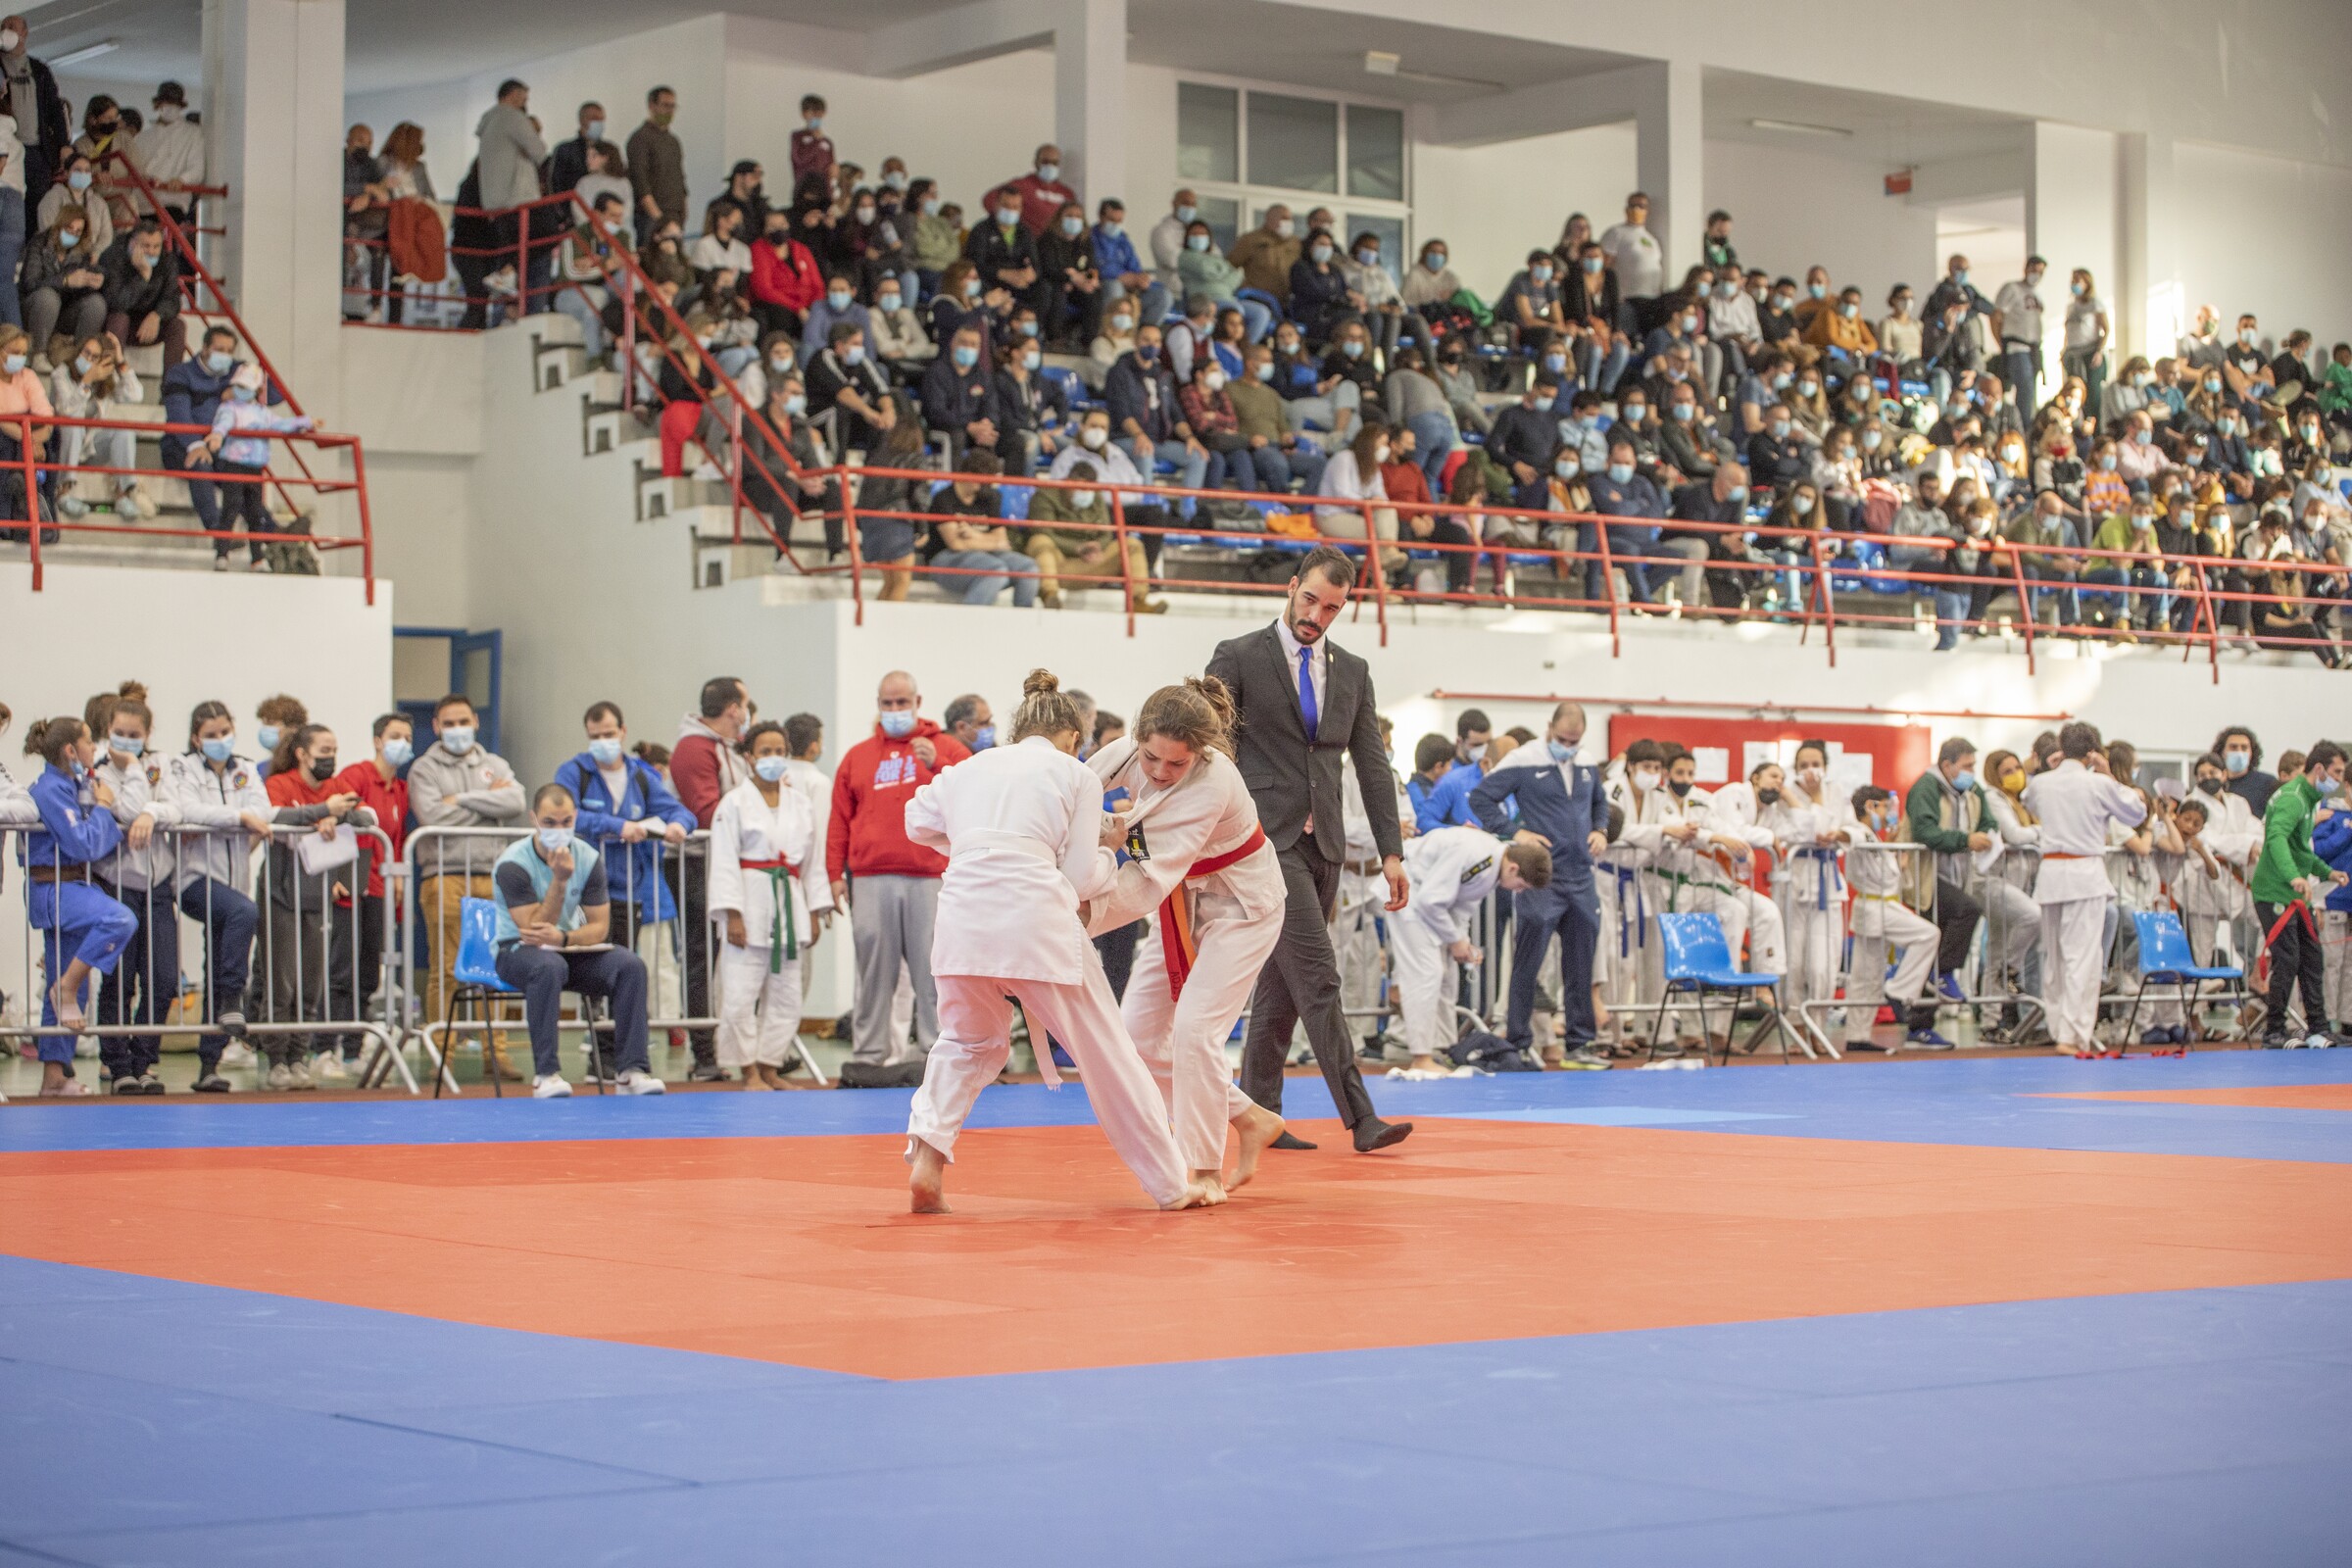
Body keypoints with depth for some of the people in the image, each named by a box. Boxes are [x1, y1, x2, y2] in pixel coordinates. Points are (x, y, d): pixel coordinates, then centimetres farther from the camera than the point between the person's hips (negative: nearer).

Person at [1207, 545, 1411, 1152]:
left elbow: (1373, 765, 12)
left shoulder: (1353, 672, 13)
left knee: (1281, 986, 10)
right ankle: (1360, 1118, -15)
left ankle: (1259, 1114, 16)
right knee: (1317, 977, -12)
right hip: (1268, 838, -6)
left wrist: (1391, 851, 6)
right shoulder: (1238, 658, -2)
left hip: (1323, 843, 6)